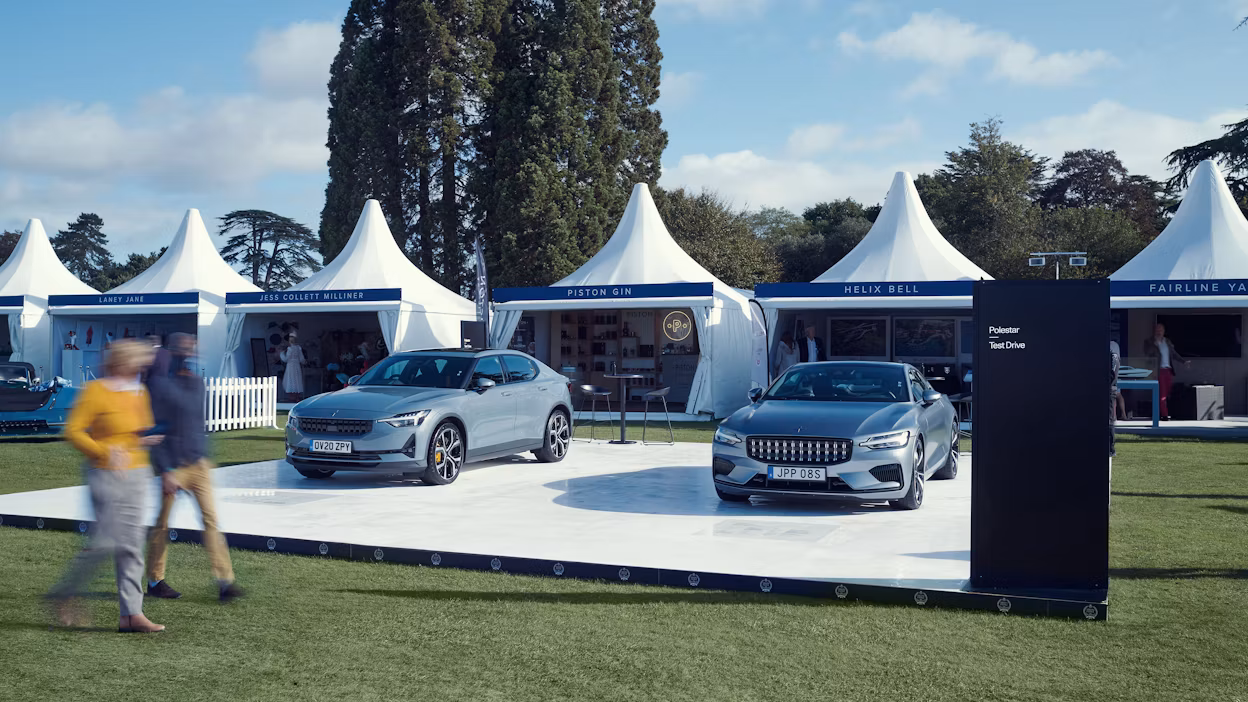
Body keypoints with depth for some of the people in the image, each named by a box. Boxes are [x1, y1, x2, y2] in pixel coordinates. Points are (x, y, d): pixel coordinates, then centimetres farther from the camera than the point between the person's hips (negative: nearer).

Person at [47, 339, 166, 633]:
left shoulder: (139, 393, 11)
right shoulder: (95, 391, -9)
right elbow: (72, 431, -12)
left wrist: (147, 439, 2)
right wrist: (105, 451, -21)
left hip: (136, 474, 7)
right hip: (106, 474, -7)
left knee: (132, 544, 4)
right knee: (105, 541, -8)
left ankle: (131, 614, 6)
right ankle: (64, 594, 15)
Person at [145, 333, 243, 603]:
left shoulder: (198, 383, 11)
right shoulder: (162, 385, -9)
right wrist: (165, 472, -15)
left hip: (199, 464, 5)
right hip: (174, 467, -5)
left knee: (211, 519, -2)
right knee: (163, 525, 6)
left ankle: (225, 580, -5)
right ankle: (155, 581, 21)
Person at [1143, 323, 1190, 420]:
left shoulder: (1167, 342, 17)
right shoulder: (1149, 342, 1)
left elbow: (1174, 354, 23)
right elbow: (1147, 354, -12)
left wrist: (1184, 361, 16)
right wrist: (1155, 344, -18)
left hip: (1168, 370, 5)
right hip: (1159, 371, -5)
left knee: (1167, 394, 6)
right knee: (1161, 394, -9)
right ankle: (1165, 416, -9)